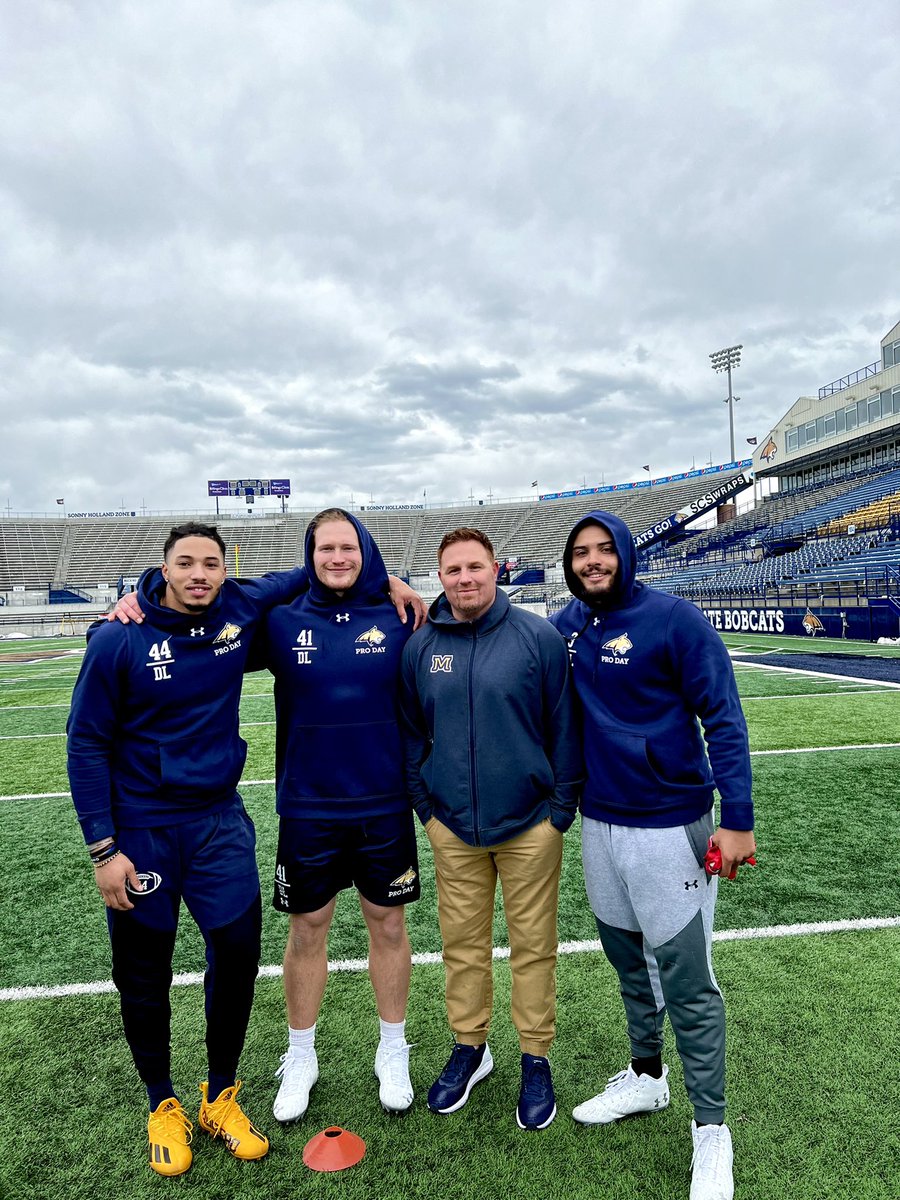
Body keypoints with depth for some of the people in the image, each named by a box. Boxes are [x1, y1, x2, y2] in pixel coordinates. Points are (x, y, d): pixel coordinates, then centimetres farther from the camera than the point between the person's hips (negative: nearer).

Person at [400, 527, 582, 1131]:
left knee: (533, 945, 12)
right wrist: (425, 804, 6)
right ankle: (470, 1047, 37)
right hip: (452, 827, 3)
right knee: (462, 942, 16)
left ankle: (537, 1059, 32)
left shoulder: (538, 636, -9)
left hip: (529, 824, -2)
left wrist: (562, 805, -5)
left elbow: (564, 725, -5)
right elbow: (411, 731, 9)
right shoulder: (421, 646, 0)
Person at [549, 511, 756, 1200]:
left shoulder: (673, 619, -13)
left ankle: (711, 1132, 24)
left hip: (669, 826, -5)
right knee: (628, 961, 21)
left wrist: (738, 818, -17)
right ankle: (645, 1078, 43)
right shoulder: (566, 626, 2)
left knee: (687, 981, 3)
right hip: (598, 822, 6)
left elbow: (723, 717, -14)